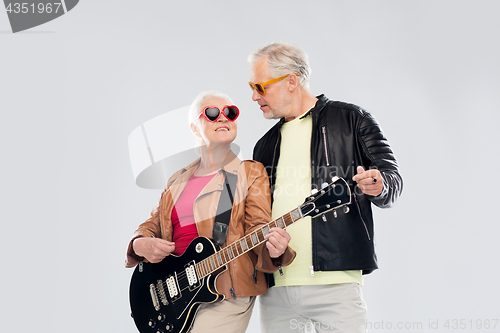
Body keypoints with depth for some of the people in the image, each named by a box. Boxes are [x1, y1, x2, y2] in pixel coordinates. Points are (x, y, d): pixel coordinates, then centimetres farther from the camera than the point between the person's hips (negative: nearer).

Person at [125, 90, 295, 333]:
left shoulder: (251, 174, 2)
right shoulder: (178, 180, 17)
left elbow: (257, 226, -9)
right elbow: (152, 224, 21)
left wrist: (272, 247, -31)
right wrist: (140, 244, -1)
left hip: (224, 295, -5)